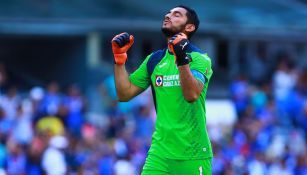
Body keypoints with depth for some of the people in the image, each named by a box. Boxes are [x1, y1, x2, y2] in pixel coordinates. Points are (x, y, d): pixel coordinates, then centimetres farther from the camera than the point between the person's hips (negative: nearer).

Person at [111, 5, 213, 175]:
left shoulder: (200, 59, -6)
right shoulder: (154, 59, 11)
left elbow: (192, 95, -22)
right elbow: (125, 94, 11)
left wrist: (182, 59, -34)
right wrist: (119, 58, 3)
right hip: (160, 152, 4)